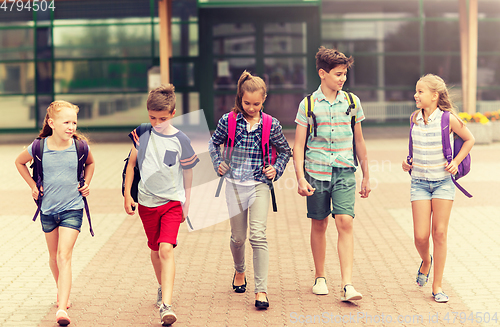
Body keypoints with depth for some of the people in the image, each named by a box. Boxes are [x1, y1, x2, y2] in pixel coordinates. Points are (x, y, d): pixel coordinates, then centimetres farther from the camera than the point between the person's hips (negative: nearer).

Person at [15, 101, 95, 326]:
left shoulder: (79, 147, -9)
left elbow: (90, 163, 16)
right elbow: (19, 162, 12)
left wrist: (86, 184, 5)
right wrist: (33, 186, 6)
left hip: (72, 208, -2)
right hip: (48, 209, 2)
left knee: (64, 257, -14)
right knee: (54, 257, 17)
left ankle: (62, 308, -21)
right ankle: (62, 291, 43)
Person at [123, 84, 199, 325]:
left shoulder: (180, 140, -7)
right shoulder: (141, 133, -2)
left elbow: (187, 172, 4)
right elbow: (131, 162, 8)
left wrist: (186, 203, 11)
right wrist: (127, 194, 5)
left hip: (172, 201, -3)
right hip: (146, 202, 3)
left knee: (166, 249, -17)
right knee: (155, 250, 16)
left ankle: (166, 305, -22)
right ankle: (163, 287, 41)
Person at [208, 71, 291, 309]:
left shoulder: (271, 125, -3)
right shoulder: (228, 120, -2)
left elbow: (285, 151, 13)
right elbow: (214, 143, 15)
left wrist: (276, 170, -1)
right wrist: (218, 163, 2)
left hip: (259, 185, -1)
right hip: (235, 184, 1)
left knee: (258, 236, -13)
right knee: (238, 237, 11)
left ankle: (261, 290, -12)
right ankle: (239, 271, 42)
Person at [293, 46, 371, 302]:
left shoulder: (351, 102, 6)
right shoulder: (308, 104, -1)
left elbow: (359, 141, 14)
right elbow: (298, 145, 0)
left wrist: (366, 175, 15)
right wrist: (300, 178, -10)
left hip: (344, 172, 1)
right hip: (316, 172, -1)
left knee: (345, 223, -11)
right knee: (319, 225, 9)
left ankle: (347, 285, -12)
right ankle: (320, 277, 25)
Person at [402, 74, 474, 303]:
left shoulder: (448, 118, -9)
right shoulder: (415, 118, 2)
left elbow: (469, 140, 5)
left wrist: (456, 162, -5)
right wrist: (408, 163, 7)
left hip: (443, 181, -2)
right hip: (419, 181, 3)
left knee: (440, 233, -2)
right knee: (420, 236, -5)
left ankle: (437, 286, 7)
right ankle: (426, 261, 30)